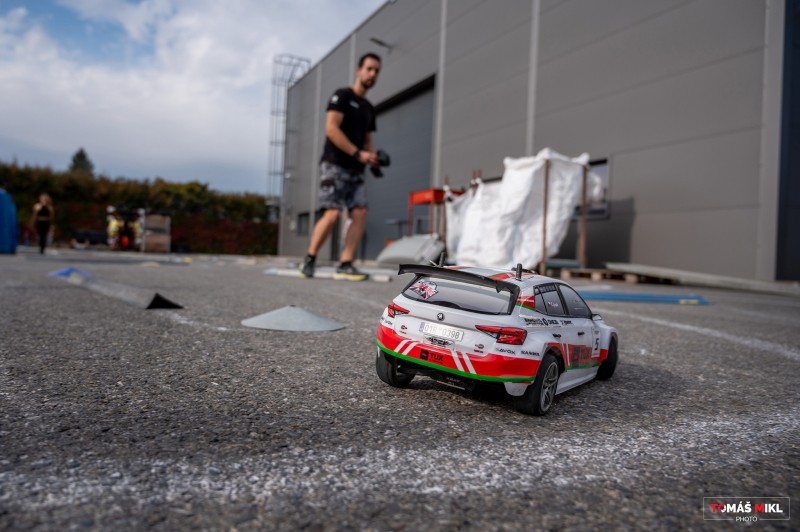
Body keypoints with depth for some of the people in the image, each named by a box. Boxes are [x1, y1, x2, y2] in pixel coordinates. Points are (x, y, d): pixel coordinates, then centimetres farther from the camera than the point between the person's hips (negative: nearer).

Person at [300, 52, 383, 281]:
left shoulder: (369, 108, 21)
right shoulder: (342, 96, -1)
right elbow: (331, 129, -13)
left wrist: (372, 157, 2)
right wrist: (358, 154, -17)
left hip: (355, 169, 7)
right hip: (335, 165, -7)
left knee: (360, 212, -7)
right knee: (333, 213, -15)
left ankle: (345, 265, -6)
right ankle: (309, 259, 1)